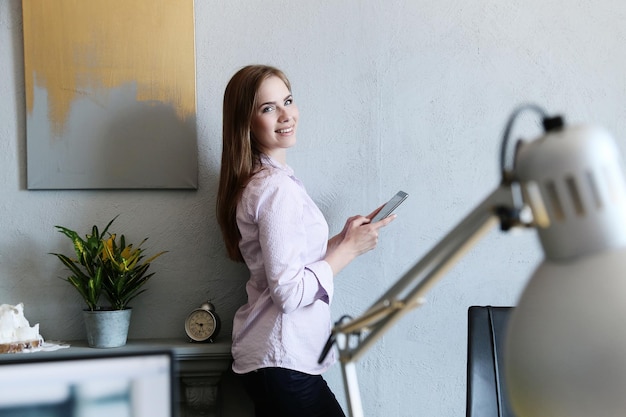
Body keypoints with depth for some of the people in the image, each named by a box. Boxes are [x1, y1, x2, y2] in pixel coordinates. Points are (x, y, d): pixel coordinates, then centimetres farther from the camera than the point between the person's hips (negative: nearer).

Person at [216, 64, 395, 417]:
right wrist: (350, 248, -13)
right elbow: (290, 292, -23)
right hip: (284, 362, -10)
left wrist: (342, 239, 7)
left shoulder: (255, 181, 11)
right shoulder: (277, 186, -19)